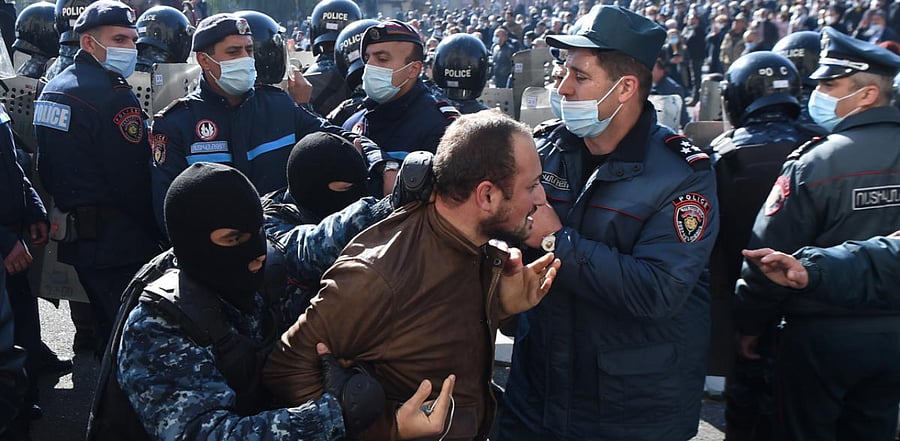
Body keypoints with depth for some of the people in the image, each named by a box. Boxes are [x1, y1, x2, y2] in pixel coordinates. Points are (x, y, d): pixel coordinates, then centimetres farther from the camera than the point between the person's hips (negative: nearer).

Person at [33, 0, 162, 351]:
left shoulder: (53, 89, 13)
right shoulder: (112, 94, -16)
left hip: (77, 237, 10)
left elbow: (47, 168, 17)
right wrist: (155, 233, -7)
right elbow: (132, 178, -17)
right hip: (117, 240, -9)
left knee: (106, 322, 20)